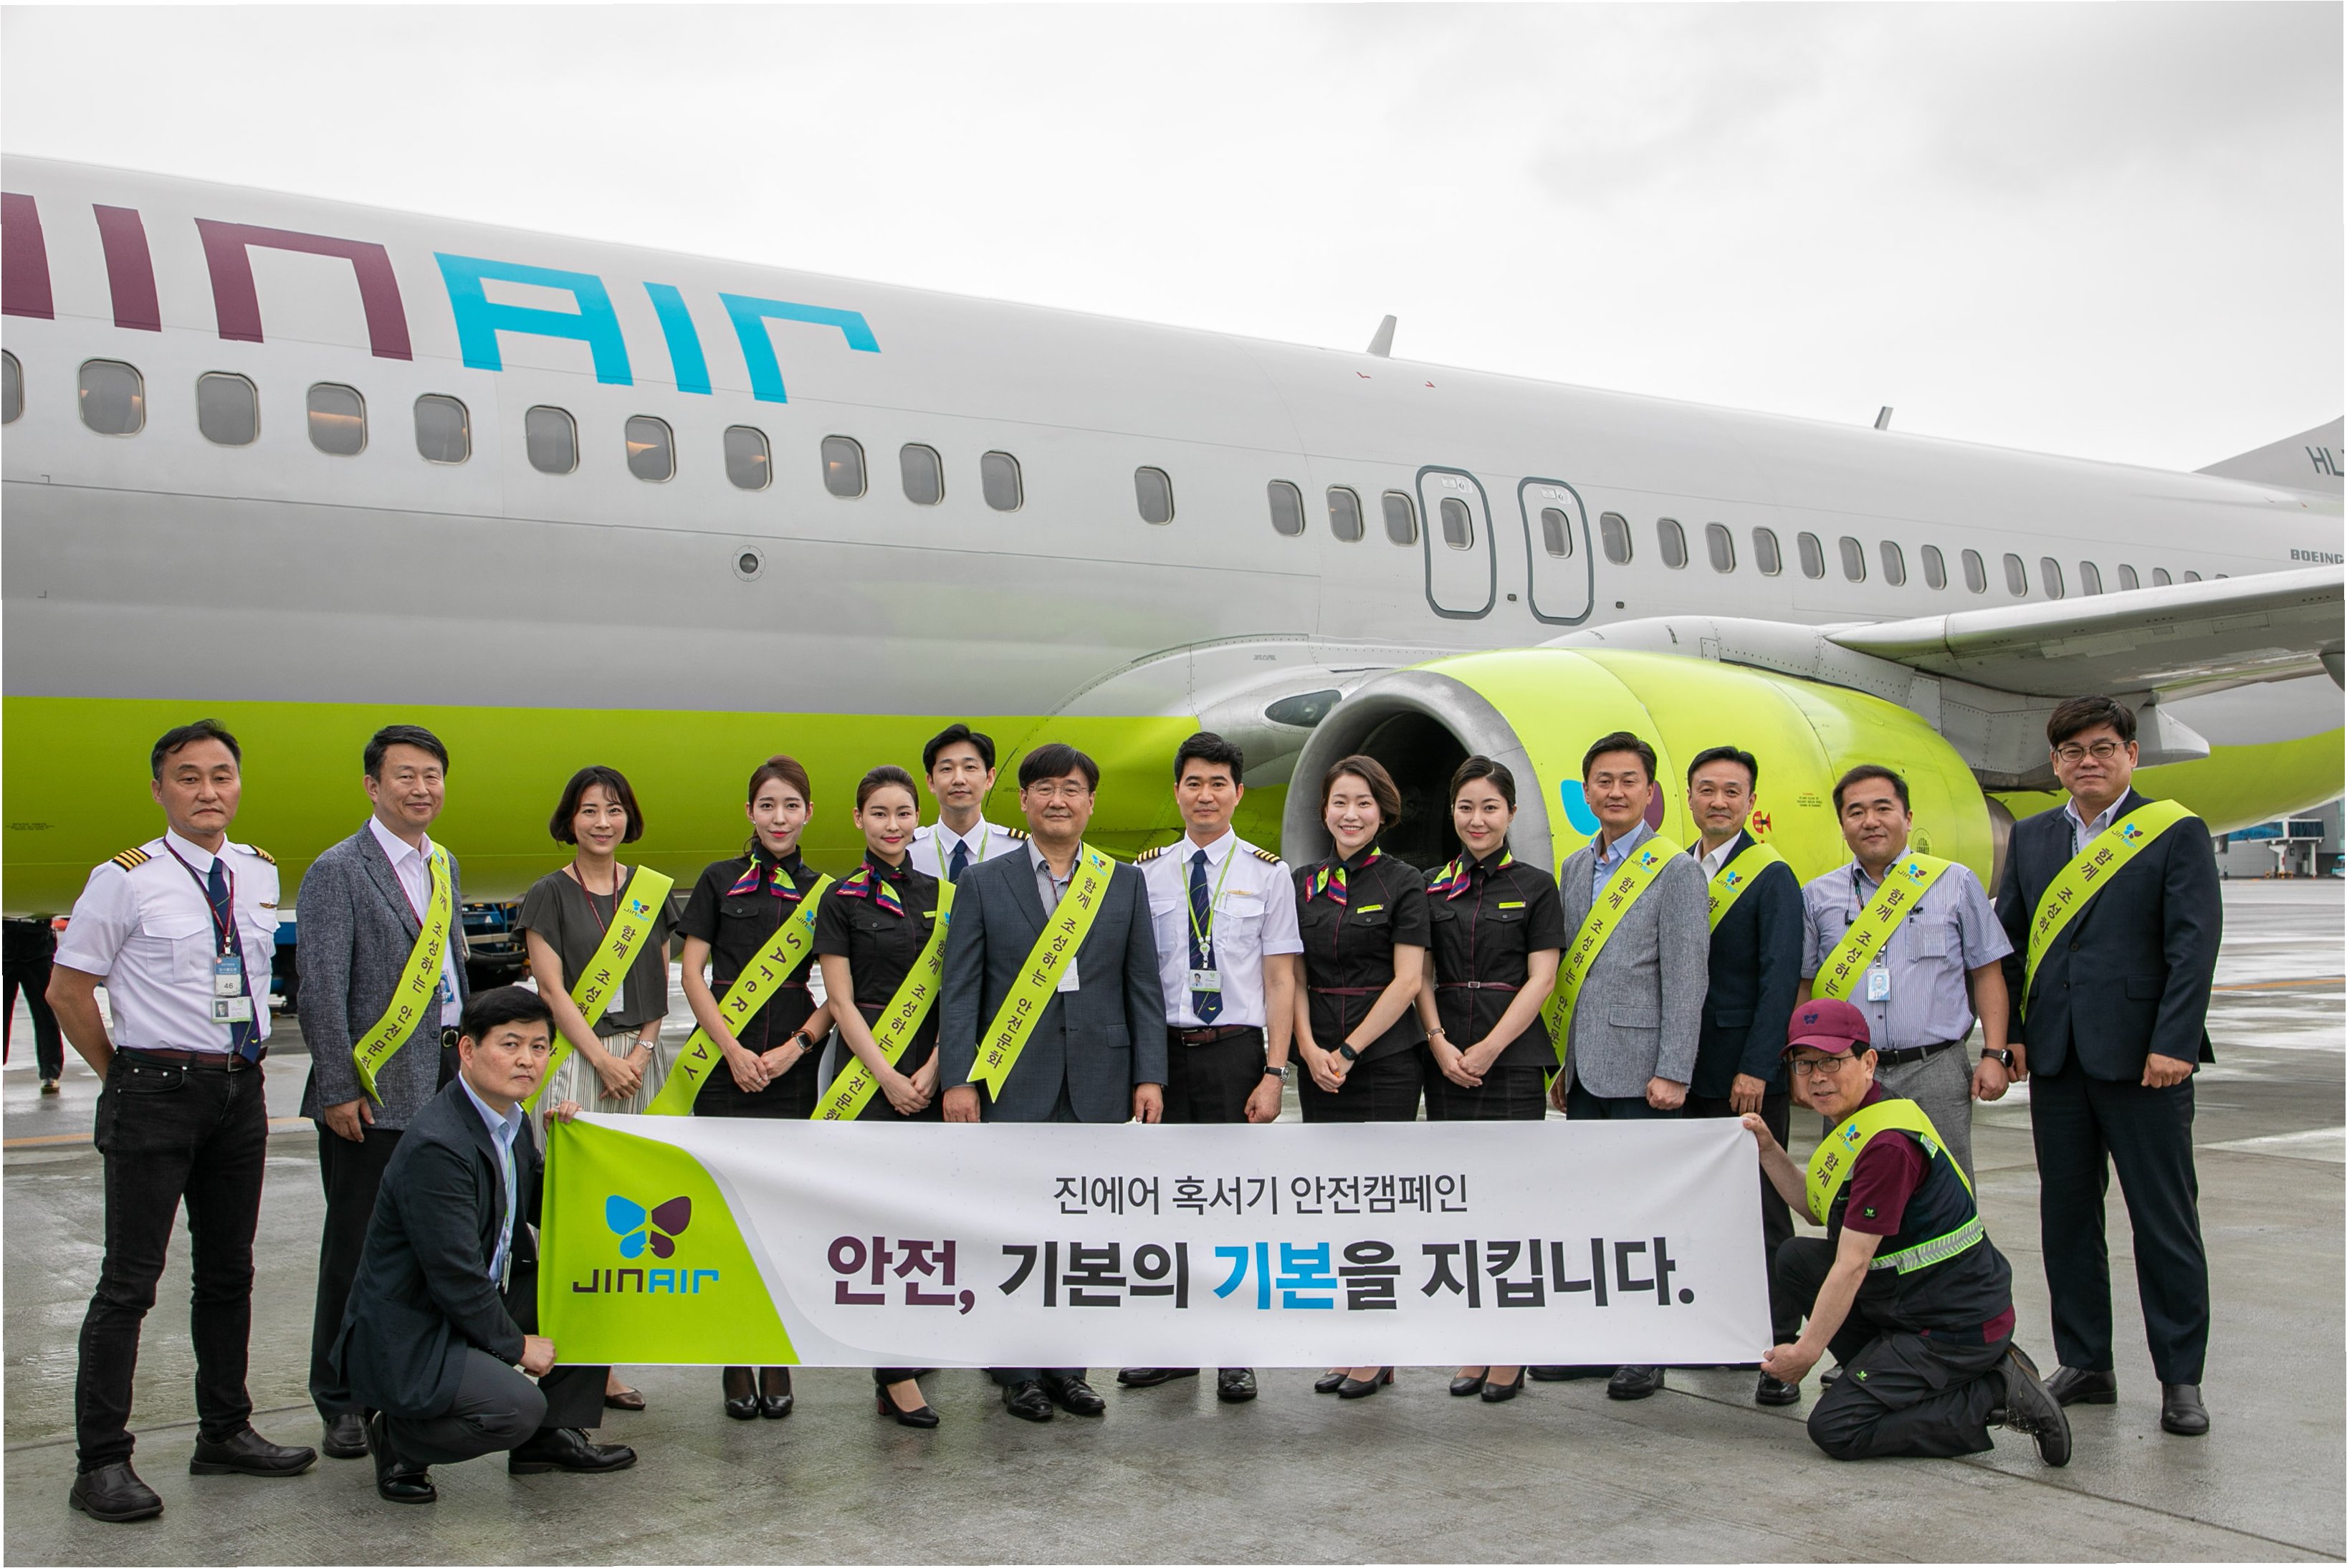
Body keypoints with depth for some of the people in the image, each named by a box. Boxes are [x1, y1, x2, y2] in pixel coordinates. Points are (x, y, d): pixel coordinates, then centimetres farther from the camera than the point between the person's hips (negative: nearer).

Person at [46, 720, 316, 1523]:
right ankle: (101, 1463, 6)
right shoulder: (126, 880, -9)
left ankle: (225, 1433, 27)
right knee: (130, 1280, -2)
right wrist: (125, 1077, -1)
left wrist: (243, 1068, 15)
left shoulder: (260, 875, 7)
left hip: (241, 1090, 6)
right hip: (156, 1092, -6)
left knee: (228, 1271, 15)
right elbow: (67, 990, -5)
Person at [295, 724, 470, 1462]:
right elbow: (322, 990, -11)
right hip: (373, 1094, -6)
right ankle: (343, 1403, 15)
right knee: (357, 1250, 3)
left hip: (442, 1087, 6)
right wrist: (339, 1089, -14)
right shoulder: (338, 872, -8)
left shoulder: (444, 866, 14)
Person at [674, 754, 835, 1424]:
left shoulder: (821, 892, 8)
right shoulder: (720, 881, 5)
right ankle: (736, 1362, 8)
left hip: (793, 1068, 1)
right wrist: (733, 1050, -8)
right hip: (725, 1063, -1)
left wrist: (794, 1048, -8)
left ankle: (777, 1362, 11)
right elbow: (692, 973, 2)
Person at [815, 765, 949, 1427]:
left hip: (933, 1071, 4)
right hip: (869, 1069, -4)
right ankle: (896, 1376, -4)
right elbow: (843, 1003, -4)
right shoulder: (843, 900, -1)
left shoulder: (939, 894, 10)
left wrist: (933, 1068, -4)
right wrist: (887, 1076, -12)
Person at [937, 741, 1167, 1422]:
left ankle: (1067, 1367, 18)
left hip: (1099, 1084, 2)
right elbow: (960, 990, 1)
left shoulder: (1125, 884, 9)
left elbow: (1144, 988, 8)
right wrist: (957, 1080, -7)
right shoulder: (983, 883, 4)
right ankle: (1019, 1373, 13)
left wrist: (1150, 1076, 0)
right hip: (1014, 1084, -2)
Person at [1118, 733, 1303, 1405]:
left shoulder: (1268, 873, 0)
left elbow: (1280, 979, -2)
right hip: (1164, 1047, 2)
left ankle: (1236, 1355, 16)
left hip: (1236, 1047, -2)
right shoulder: (1145, 874, 5)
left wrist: (1273, 1073, -9)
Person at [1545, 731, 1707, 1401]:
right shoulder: (1574, 868, 13)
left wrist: (1673, 1073, -16)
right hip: (1585, 1072, 6)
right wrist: (1562, 1062, 14)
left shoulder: (1676, 871, -6)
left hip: (1640, 1074, -6)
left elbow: (1686, 981, -11)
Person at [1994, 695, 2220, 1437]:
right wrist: (2006, 1033, 4)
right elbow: (2007, 941, 13)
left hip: (2143, 1060, -4)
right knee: (2067, 1214, 10)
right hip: (2057, 1060, 5)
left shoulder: (2176, 833, -1)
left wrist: (2173, 1043, -16)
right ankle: (2085, 1363, 21)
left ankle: (2180, 1377, 11)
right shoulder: (2031, 838, 13)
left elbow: (2194, 943, -8)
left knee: (2166, 1219, 2)